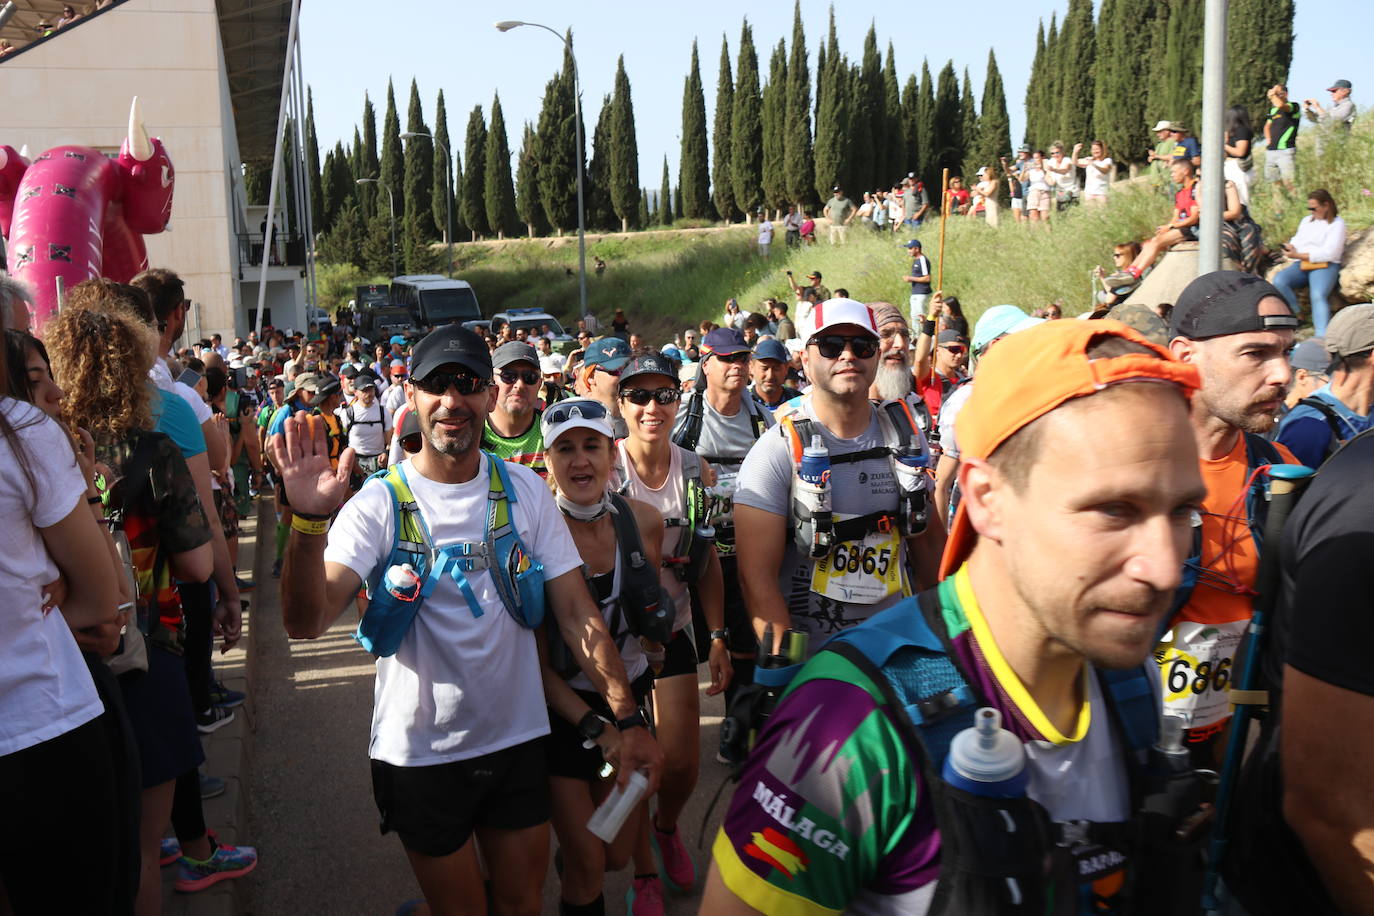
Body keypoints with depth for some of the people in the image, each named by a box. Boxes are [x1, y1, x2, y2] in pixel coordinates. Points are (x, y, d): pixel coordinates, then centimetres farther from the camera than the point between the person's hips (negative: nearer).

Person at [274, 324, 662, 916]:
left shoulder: (525, 491, -3)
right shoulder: (379, 504, -13)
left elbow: (577, 612, -4)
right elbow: (306, 622, -24)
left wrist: (628, 718, -11)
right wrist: (309, 521, -40)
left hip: (519, 739, 3)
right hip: (422, 753, -2)